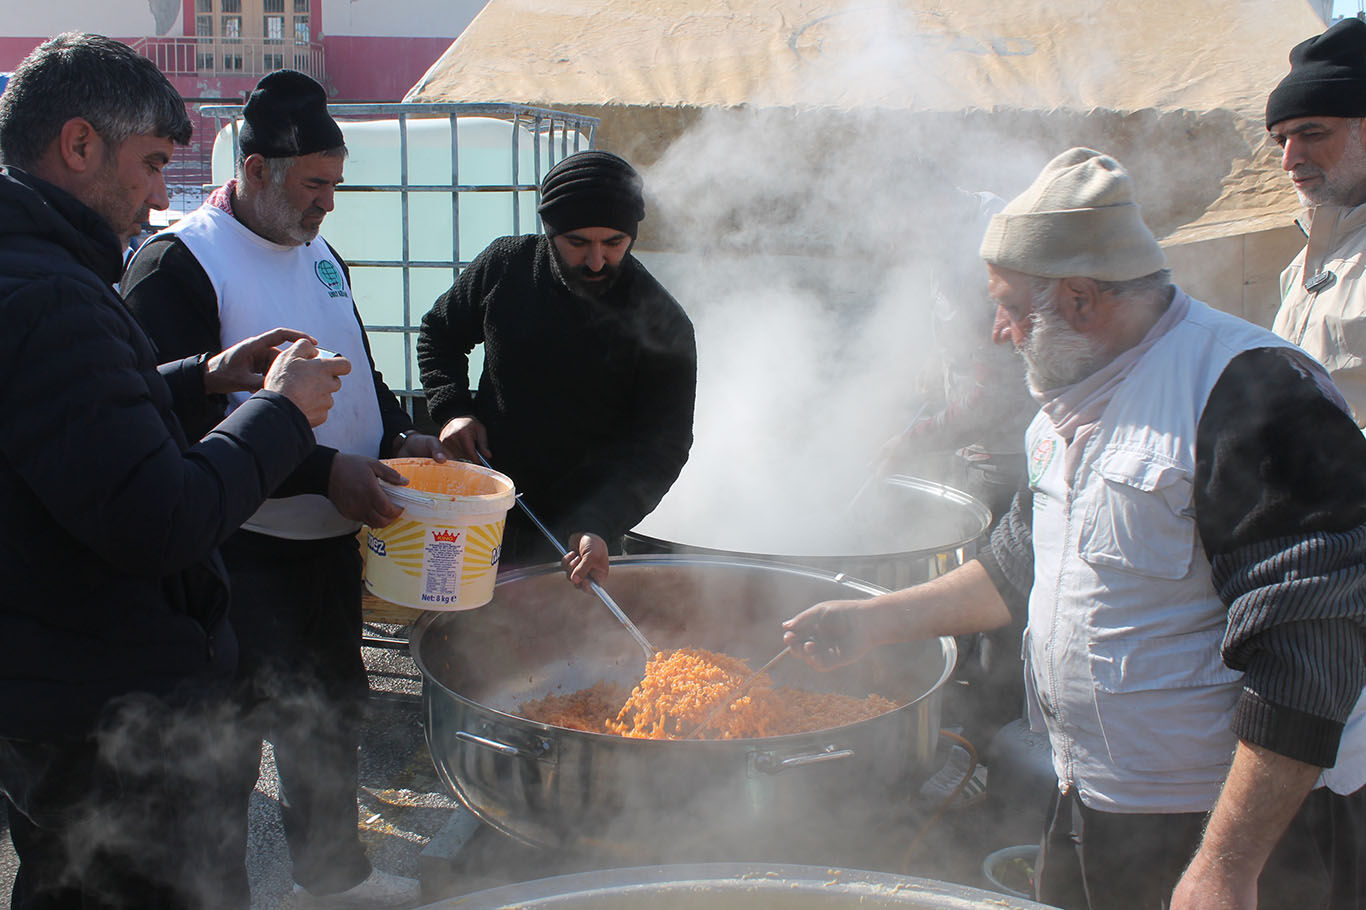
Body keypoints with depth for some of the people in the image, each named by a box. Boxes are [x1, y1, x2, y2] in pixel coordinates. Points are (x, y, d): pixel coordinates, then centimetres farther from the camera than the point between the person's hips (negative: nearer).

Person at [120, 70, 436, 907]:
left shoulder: (320, 255, 11)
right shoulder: (179, 264, -15)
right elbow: (181, 421, -22)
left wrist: (399, 436, 4)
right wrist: (323, 471, -25)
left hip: (334, 535, 8)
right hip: (242, 549, -8)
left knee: (331, 713, 21)